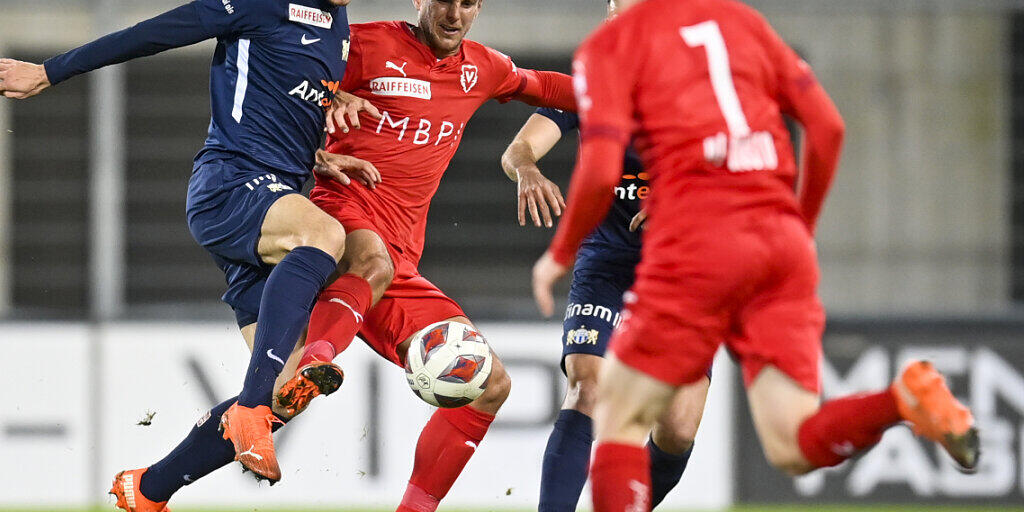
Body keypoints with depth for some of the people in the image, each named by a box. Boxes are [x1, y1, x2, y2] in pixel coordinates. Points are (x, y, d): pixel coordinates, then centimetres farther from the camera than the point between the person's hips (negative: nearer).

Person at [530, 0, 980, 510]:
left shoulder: (610, 45, 4)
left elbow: (600, 171, -8)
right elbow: (828, 126, 15)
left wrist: (560, 254, 8)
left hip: (696, 241, -5)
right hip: (784, 242, 5)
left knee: (619, 414, 9)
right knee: (795, 446, 2)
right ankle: (906, 397, -23)